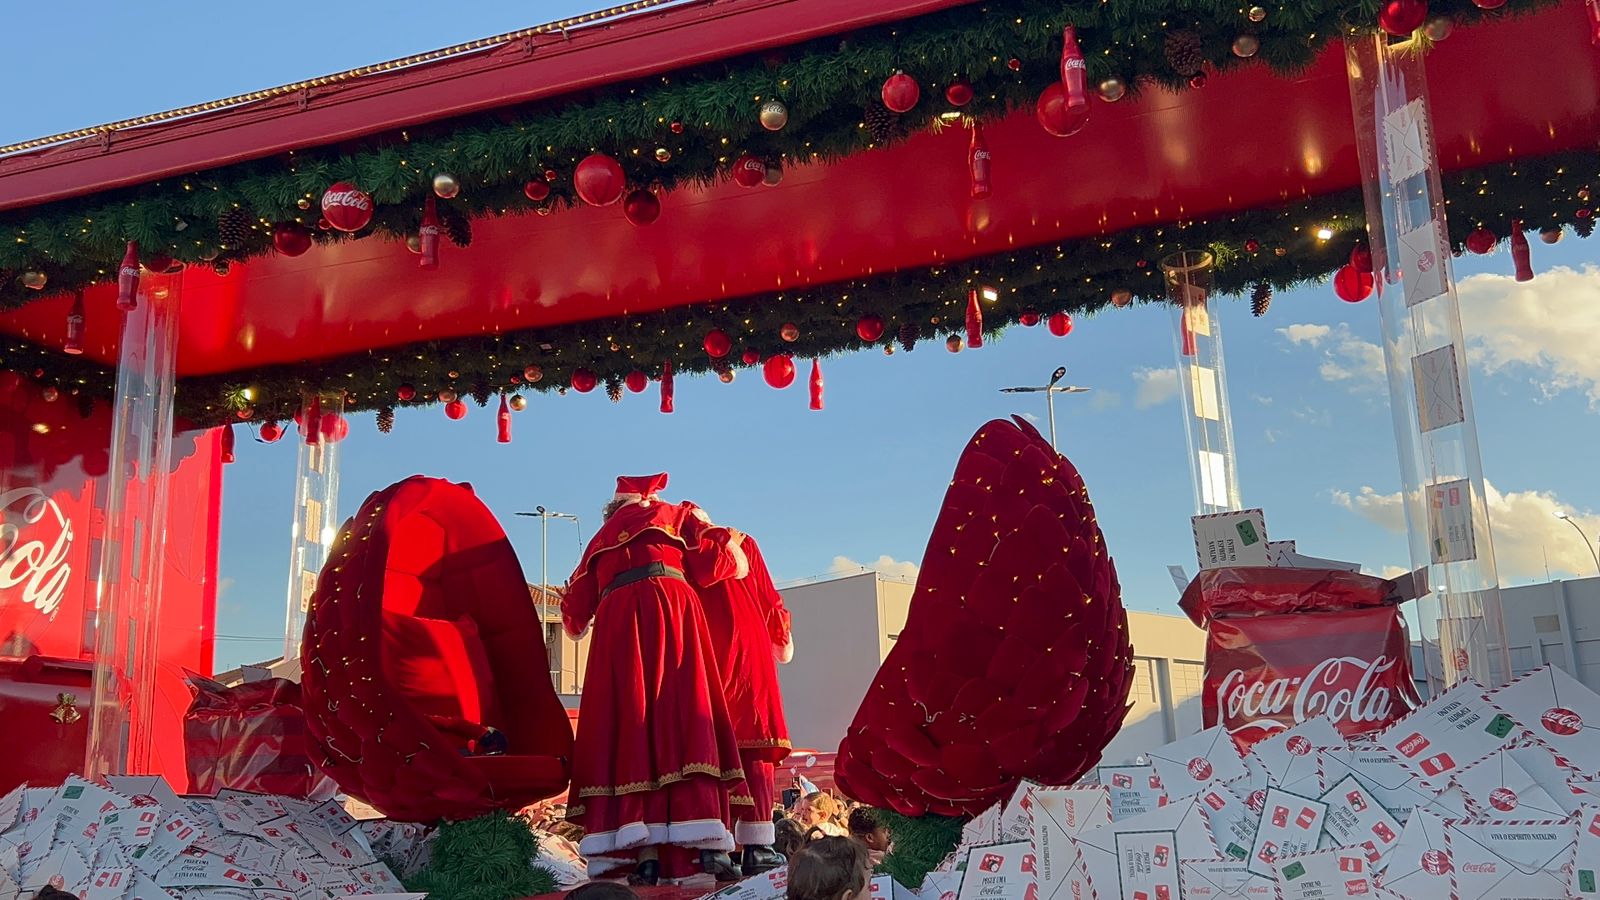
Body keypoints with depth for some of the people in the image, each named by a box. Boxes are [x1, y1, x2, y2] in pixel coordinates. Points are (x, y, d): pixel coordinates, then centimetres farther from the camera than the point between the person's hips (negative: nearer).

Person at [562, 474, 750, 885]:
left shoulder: (601, 539, 30)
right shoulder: (674, 514, 22)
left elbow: (576, 607, 27)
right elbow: (715, 559, 9)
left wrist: (578, 623, 48)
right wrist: (735, 555, 30)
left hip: (617, 620, 2)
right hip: (669, 604, -2)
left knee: (628, 730, -3)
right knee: (686, 718, -9)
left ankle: (645, 854, -15)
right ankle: (708, 846, -22)